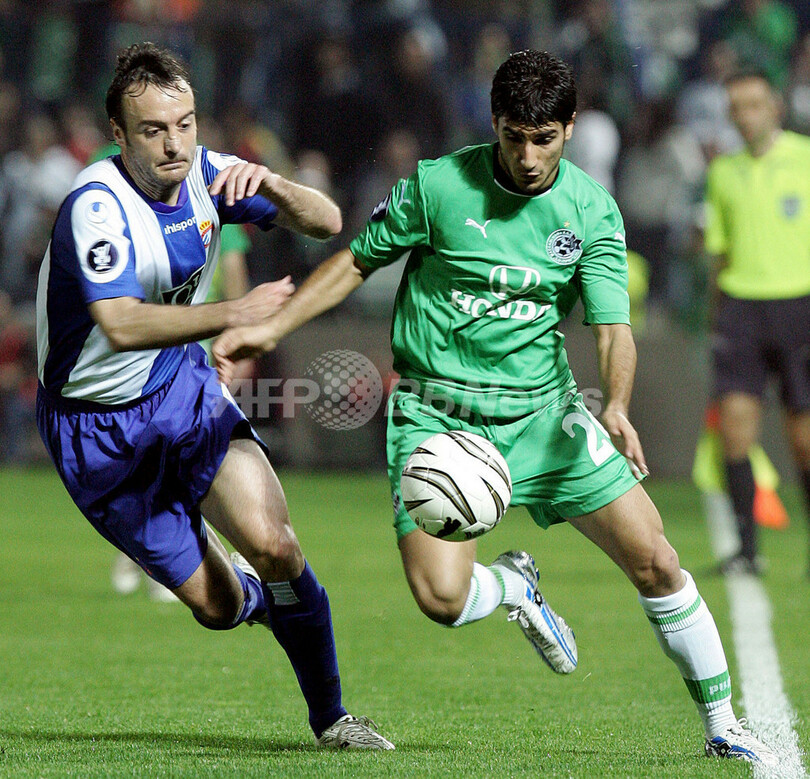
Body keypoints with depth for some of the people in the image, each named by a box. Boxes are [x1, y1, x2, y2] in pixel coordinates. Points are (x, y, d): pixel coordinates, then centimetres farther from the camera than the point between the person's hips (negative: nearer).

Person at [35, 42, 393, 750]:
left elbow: (327, 223, -7)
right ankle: (257, 595, 39)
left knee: (270, 541, -19)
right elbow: (121, 326, -39)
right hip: (97, 429, -4)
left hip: (185, 389, 4)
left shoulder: (203, 173, -7)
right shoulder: (97, 205, -27)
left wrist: (269, 184, -27)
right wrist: (235, 313, -44)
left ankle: (330, 716, -1)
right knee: (216, 605, -1)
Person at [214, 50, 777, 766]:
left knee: (655, 561, -7)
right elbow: (358, 261, 6)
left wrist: (617, 406, -30)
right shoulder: (438, 185, -8)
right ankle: (515, 584, 18)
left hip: (543, 411, 2)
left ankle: (722, 726, 11)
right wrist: (271, 328, 0)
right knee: (442, 598, -19)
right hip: (437, 416, -2)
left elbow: (612, 327, -10)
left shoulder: (593, 210, -4)